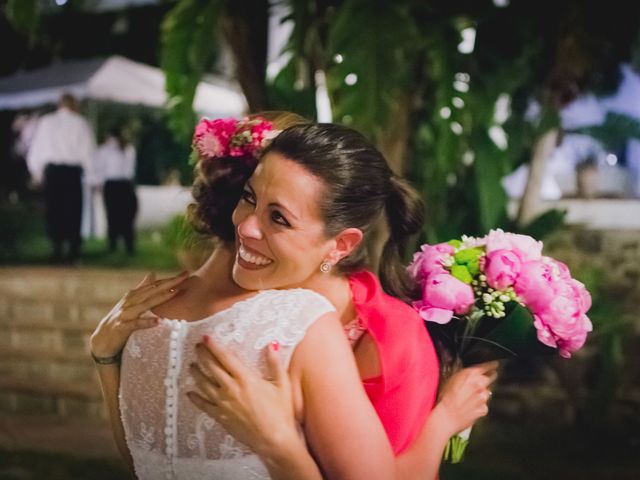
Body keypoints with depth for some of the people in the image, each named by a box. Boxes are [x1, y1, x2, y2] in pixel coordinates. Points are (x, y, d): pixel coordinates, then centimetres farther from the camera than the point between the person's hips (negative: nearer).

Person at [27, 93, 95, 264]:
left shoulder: (45, 122, 8)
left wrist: (36, 172, 20)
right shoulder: (80, 123, 2)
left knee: (53, 210, 6)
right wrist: (91, 174, 7)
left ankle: (57, 249, 0)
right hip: (73, 171, -2)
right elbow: (88, 151, 1)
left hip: (51, 169, 2)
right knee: (73, 210, 3)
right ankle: (73, 250, 2)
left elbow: (36, 148, 11)